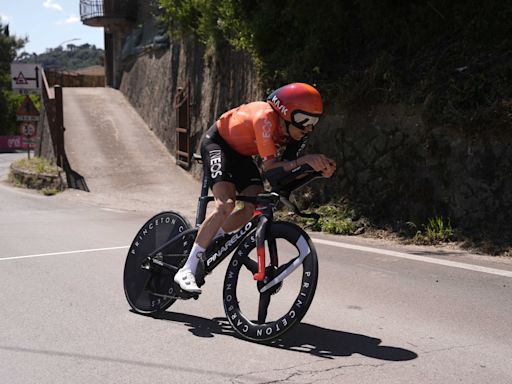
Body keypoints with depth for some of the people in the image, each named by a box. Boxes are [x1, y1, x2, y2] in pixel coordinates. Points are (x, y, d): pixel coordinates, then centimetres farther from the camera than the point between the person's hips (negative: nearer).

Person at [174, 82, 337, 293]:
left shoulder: (296, 130, -15)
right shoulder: (266, 117, -37)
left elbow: (287, 167, -18)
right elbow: (269, 167, -40)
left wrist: (320, 167, -34)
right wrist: (304, 160, -53)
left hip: (241, 153, 7)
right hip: (217, 143, -7)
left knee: (255, 208, -9)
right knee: (226, 204, -25)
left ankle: (208, 240, 13)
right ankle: (187, 270, -20)